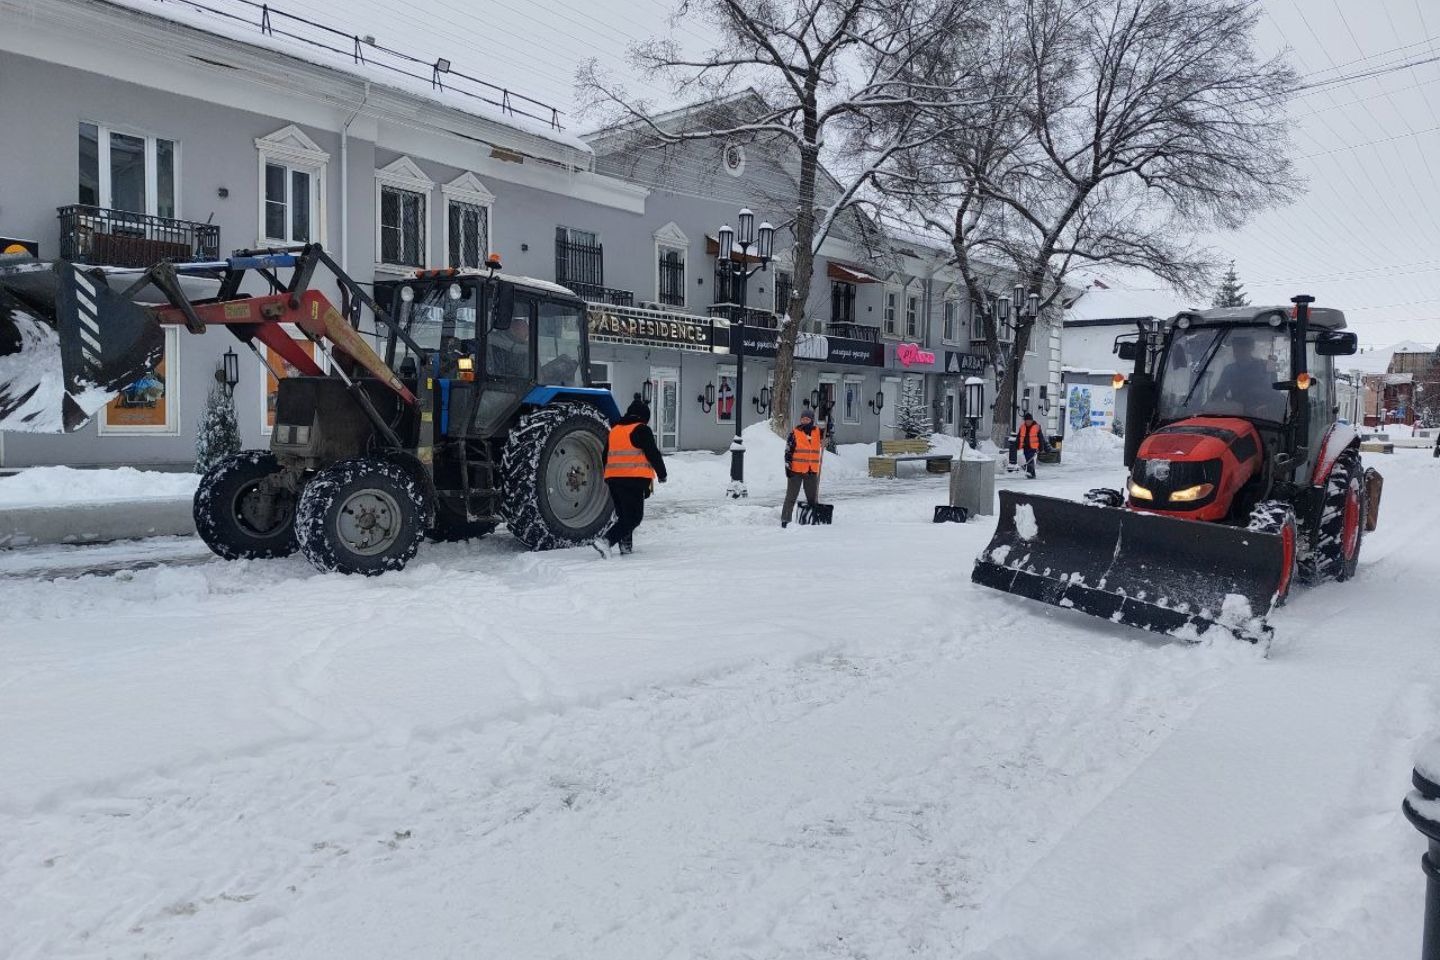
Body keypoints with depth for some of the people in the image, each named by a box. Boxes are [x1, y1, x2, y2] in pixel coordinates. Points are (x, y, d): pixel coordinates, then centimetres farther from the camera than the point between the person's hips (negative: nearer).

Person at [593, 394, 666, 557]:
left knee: (623, 515, 19)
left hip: (613, 478, 7)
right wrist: (661, 474, 7)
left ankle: (626, 545, 16)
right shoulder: (642, 430, -3)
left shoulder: (614, 430, 18)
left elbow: (606, 457, 22)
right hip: (634, 479, -7)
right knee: (634, 516, -6)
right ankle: (606, 540, -21)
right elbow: (653, 454, -6)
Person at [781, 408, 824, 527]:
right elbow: (788, 451, -5)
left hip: (812, 471, 4)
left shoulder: (818, 432, 6)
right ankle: (785, 519, 4)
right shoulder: (795, 433, -5)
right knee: (791, 496, 1)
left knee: (813, 497, 13)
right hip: (796, 470, -4)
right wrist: (788, 467, -11)